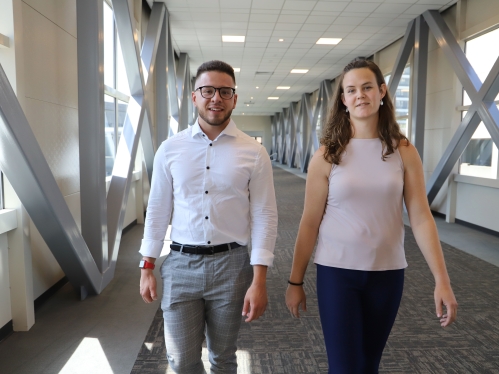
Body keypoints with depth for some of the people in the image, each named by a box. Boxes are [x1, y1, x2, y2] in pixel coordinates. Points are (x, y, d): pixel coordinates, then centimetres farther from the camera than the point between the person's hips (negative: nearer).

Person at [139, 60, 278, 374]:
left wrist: (259, 281, -10)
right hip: (181, 264, 1)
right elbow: (157, 210, 5)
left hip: (231, 265, -1)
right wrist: (147, 268, 5)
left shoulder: (254, 152, -4)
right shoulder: (170, 149, 1)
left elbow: (265, 217, -5)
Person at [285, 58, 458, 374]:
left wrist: (442, 280, -9)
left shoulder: (403, 151, -1)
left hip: (388, 273, 2)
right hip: (337, 272, -2)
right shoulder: (328, 155, -6)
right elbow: (310, 222, -4)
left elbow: (421, 217, -3)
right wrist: (295, 281, -1)